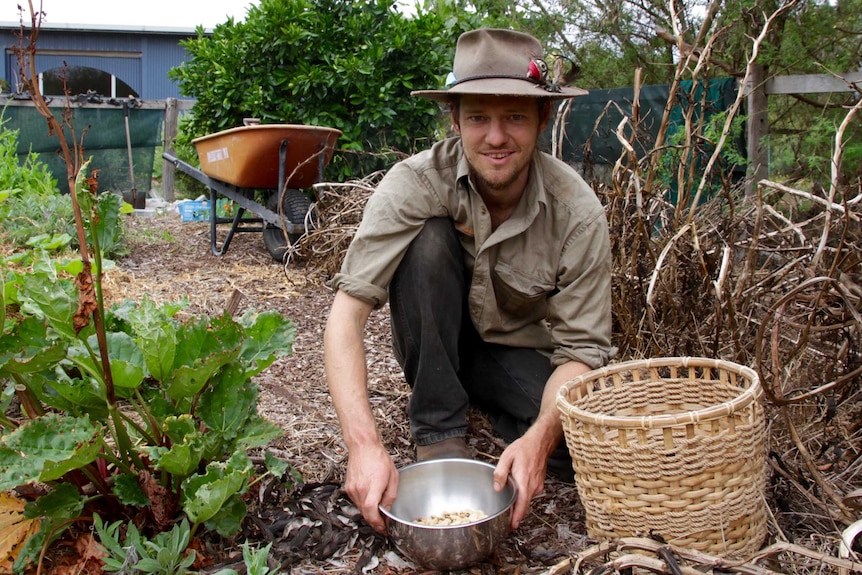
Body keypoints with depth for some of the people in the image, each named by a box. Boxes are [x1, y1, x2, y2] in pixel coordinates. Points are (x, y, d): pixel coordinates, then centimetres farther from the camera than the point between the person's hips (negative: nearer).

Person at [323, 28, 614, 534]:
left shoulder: (578, 212, -23)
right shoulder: (415, 183, -26)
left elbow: (581, 349, -20)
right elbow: (348, 312, -32)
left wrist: (538, 438, -40)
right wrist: (365, 444, -45)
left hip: (520, 352, 1)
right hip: (435, 342, 0)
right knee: (428, 241, -30)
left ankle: (489, 409, 5)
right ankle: (439, 427, -16)